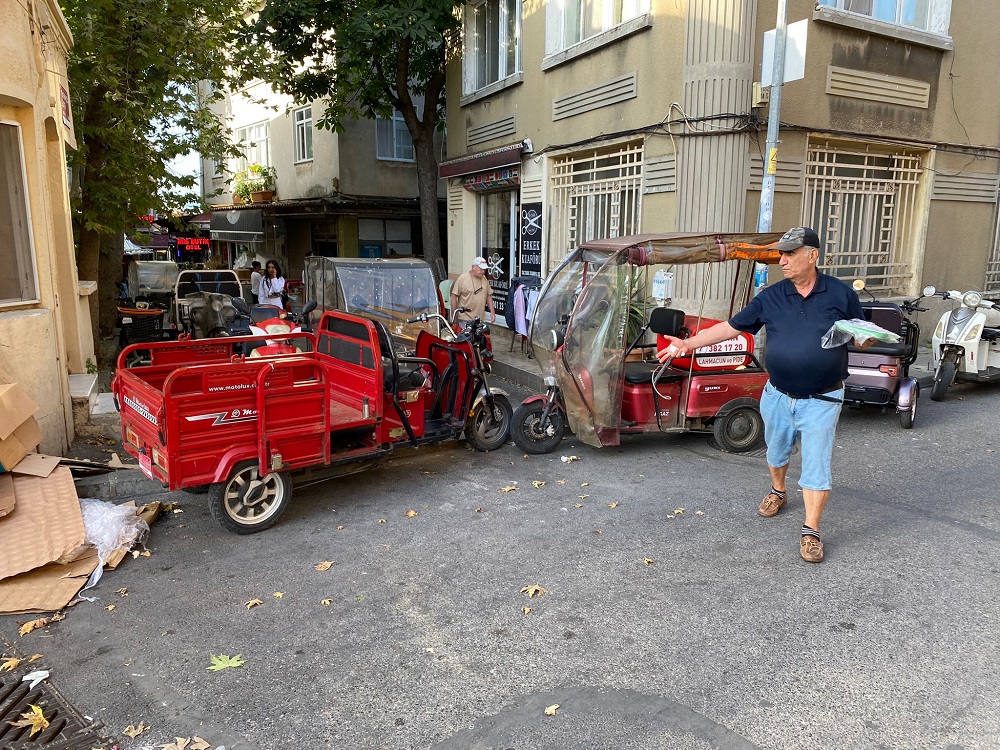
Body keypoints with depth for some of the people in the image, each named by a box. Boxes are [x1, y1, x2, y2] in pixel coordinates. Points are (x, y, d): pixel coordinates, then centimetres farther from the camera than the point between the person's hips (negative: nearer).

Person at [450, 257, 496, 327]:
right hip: (465, 319, -6)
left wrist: (492, 311, 7)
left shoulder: (484, 279, 9)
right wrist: (454, 315, -8)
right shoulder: (462, 278, -9)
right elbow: (454, 297, -8)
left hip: (480, 319, 6)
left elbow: (489, 296, 16)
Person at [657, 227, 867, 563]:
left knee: (816, 465, -2)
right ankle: (778, 492, 49)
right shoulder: (771, 297, -1)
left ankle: (811, 532, 9)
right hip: (778, 396, 3)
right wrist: (687, 344, -10)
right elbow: (731, 327, -2)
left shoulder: (841, 294, -6)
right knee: (776, 452, 21)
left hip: (821, 400, -3)